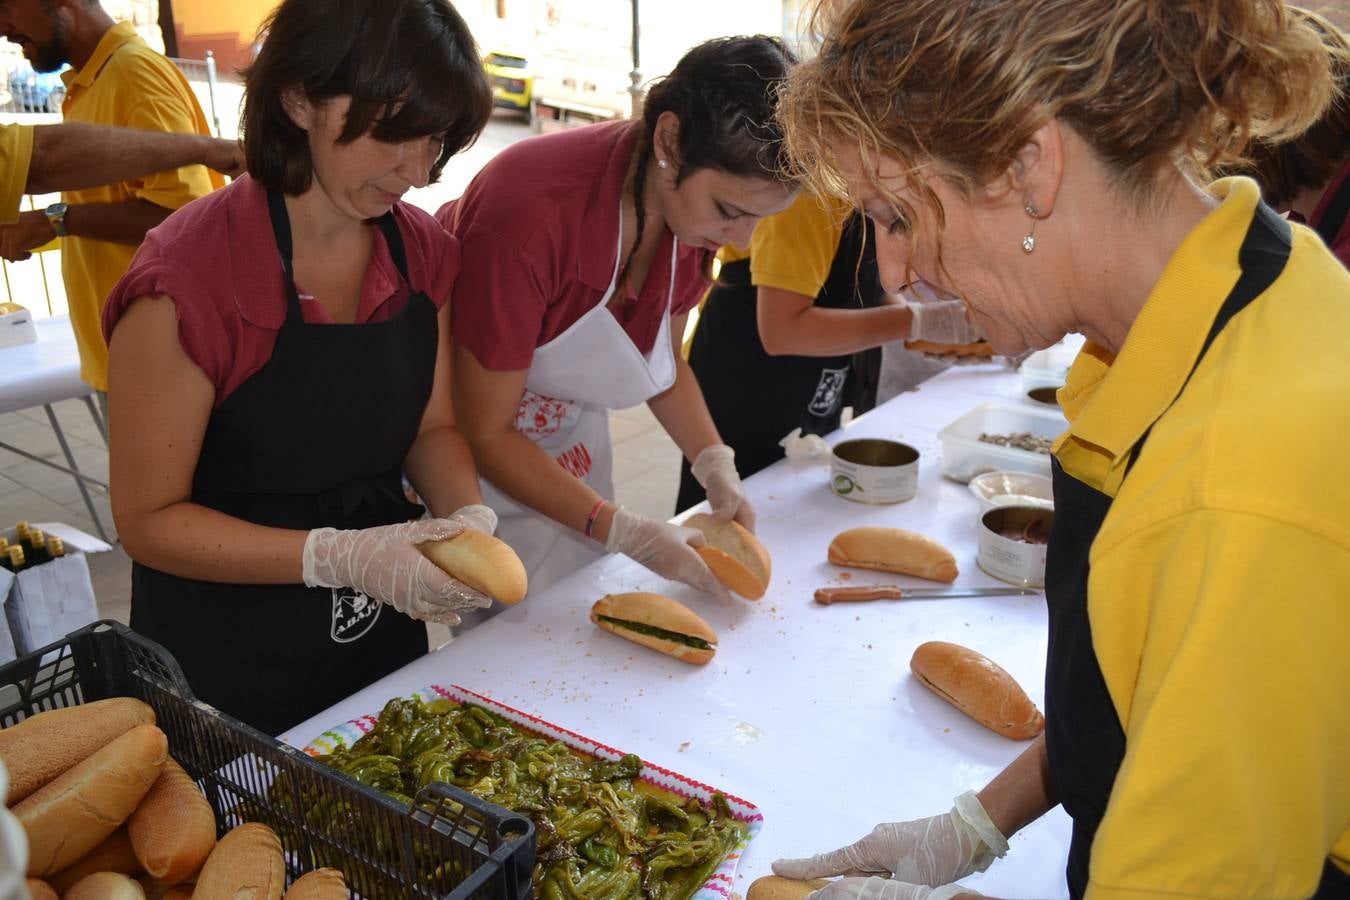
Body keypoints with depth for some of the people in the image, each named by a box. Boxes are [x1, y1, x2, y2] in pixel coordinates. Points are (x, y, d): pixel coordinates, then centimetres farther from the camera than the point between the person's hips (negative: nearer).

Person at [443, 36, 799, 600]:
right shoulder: (533, 214, -34)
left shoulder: (694, 203, -13)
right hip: (466, 448, -5)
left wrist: (716, 466, -11)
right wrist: (626, 534, -23)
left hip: (568, 441, 6)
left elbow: (665, 362, 4)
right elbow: (485, 432, -23)